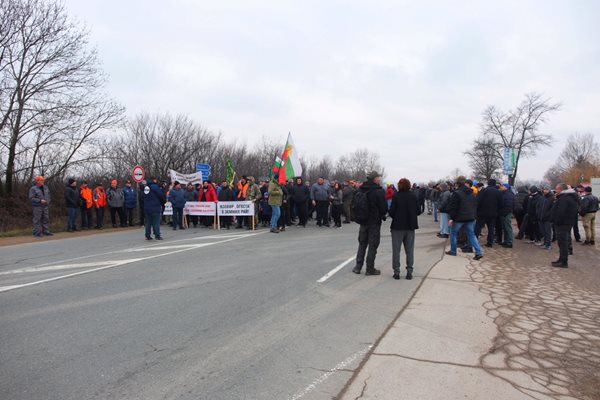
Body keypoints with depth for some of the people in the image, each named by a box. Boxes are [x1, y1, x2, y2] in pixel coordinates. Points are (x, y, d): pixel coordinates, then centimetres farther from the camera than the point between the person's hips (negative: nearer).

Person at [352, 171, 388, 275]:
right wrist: (382, 215, 6)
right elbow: (384, 208, -14)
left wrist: (359, 217, 13)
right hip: (374, 222, -6)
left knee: (362, 244, 16)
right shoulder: (379, 191, -16)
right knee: (373, 245, 3)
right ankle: (370, 269, 7)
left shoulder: (361, 190, 3)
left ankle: (358, 267, 17)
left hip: (363, 221, 6)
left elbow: (355, 206, 7)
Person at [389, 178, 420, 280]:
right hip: (410, 226, 3)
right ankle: (409, 272, 12)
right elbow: (418, 211, 1)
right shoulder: (413, 196, -2)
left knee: (396, 250, 6)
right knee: (409, 250, 11)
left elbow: (391, 211, -13)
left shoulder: (396, 196, -12)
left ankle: (396, 272, 7)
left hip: (398, 226, -3)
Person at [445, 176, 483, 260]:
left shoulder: (457, 193, -15)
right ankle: (479, 252, -1)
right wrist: (474, 216, 19)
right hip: (470, 218, 6)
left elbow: (453, 207, -17)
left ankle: (453, 251, 17)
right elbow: (475, 205, 15)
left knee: (453, 233, 11)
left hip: (459, 218, -6)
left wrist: (452, 218, -13)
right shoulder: (472, 193, 9)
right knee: (471, 234, 9)